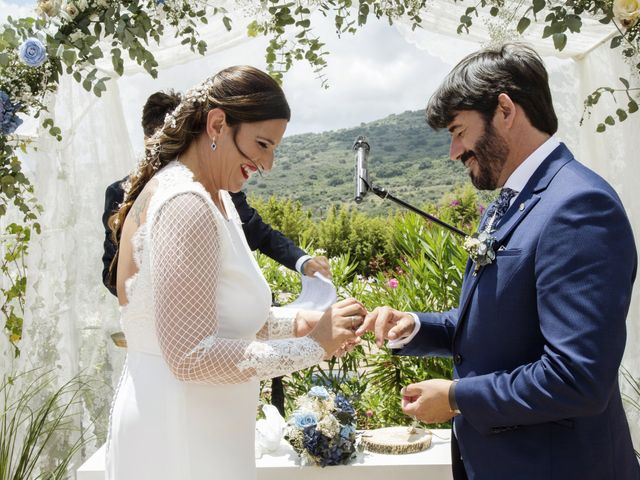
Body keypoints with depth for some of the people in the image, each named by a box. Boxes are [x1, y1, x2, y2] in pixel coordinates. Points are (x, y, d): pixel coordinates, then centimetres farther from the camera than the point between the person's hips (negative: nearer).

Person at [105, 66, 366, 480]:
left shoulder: (214, 197, 9)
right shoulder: (187, 204, -22)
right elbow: (190, 356, -26)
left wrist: (295, 323, 1)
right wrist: (312, 346, -20)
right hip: (180, 444, -9)